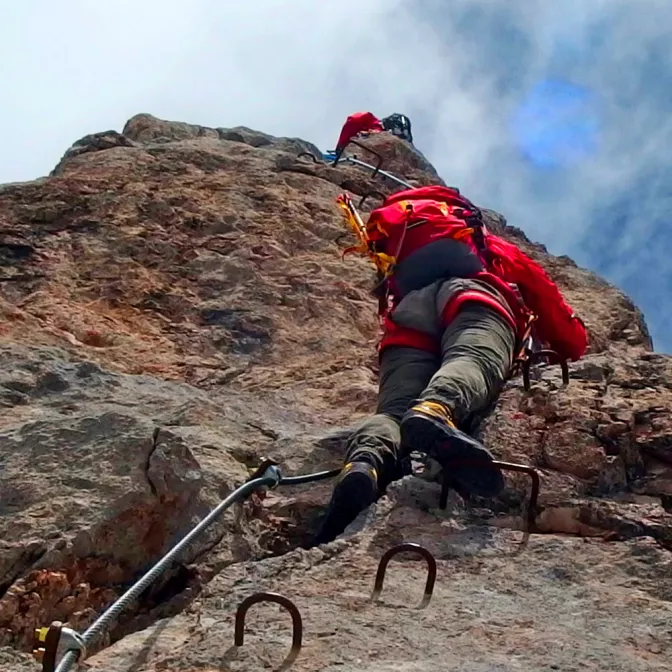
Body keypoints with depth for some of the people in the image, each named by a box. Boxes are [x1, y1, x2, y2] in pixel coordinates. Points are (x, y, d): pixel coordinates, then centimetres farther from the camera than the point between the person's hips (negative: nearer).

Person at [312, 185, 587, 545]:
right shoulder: (501, 251, 43)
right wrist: (566, 349, 63)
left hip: (407, 311, 2)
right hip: (472, 293, -2)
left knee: (395, 407, -19)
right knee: (474, 361, -32)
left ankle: (365, 464, -54)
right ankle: (436, 412, -69)